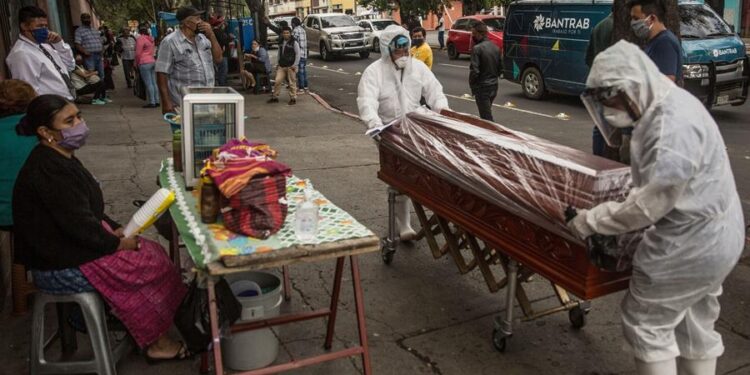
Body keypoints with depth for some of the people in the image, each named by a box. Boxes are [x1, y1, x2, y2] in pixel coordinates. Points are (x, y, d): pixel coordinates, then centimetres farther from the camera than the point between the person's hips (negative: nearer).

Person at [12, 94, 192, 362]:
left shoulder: (60, 158, 9)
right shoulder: (48, 170, -25)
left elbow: (88, 209, 16)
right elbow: (78, 223, -26)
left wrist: (116, 230, 4)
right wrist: (118, 244, -13)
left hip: (71, 248, 10)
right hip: (61, 269, -10)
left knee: (153, 252, 4)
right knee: (154, 265, -9)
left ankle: (155, 337, 11)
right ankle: (155, 341, 9)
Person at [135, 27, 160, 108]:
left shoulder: (140, 39, -8)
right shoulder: (150, 39, 17)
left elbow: (138, 53, -10)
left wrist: (136, 63, 2)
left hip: (144, 63, -8)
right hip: (153, 61, 8)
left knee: (148, 84, -8)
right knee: (154, 83, 8)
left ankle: (152, 102, -9)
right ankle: (156, 101, 9)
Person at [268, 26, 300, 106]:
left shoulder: (294, 43, -6)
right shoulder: (281, 42, 12)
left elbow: (298, 54, -7)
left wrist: (295, 65, -12)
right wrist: (278, 63, 17)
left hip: (290, 66, -5)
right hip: (281, 66, 5)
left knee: (292, 83, -1)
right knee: (277, 81, 0)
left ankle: (293, 98, 10)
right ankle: (275, 97, 10)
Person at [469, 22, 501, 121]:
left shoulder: (477, 48, -16)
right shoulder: (496, 48, 9)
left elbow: (474, 71, -19)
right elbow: (500, 69, 12)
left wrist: (472, 85, -7)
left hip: (482, 87, -8)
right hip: (494, 86, 8)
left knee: (487, 117, -6)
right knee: (487, 112, 21)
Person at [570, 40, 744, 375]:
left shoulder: (673, 123, -26)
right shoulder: (665, 108, 8)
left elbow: (654, 199, -27)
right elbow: (654, 185, 11)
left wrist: (593, 221, -18)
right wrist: (624, 230, 5)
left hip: (689, 246, -10)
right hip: (709, 239, 10)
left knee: (646, 323, 5)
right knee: (695, 326, 20)